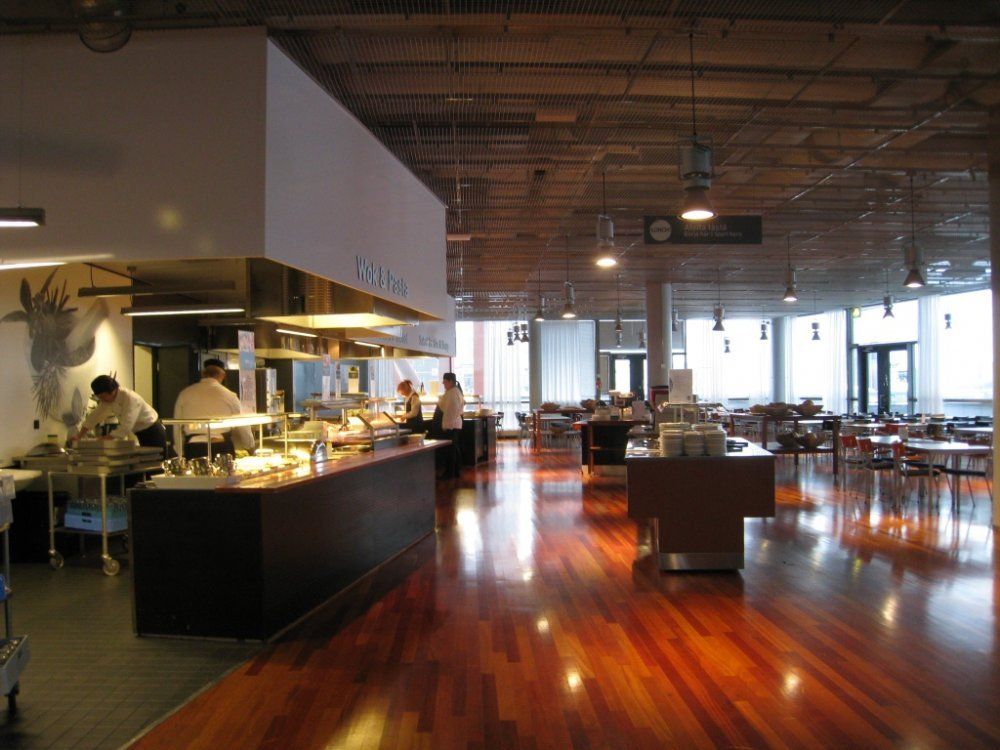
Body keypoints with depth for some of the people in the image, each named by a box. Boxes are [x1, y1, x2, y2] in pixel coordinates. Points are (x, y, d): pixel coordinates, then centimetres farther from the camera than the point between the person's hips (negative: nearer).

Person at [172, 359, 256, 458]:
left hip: (193, 450, 1)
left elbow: (177, 430, 12)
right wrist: (250, 446, 30)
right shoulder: (229, 396, 2)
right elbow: (243, 428, 10)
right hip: (222, 449, -1)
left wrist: (182, 455, 25)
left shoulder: (184, 394, 7)